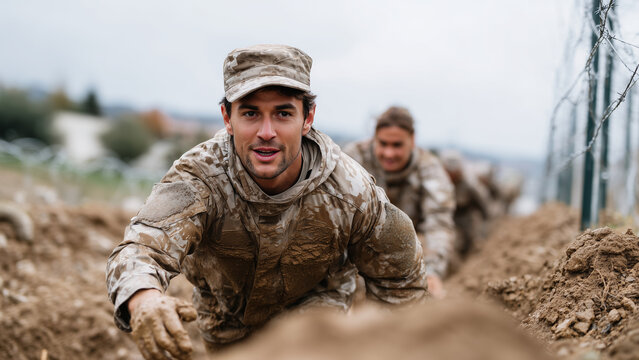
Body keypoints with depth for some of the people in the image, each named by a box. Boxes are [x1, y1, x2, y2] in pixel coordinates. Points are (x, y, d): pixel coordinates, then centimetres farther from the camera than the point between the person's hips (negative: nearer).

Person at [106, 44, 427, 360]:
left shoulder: (353, 192, -29)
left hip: (314, 312, 0)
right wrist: (142, 299, -73)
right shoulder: (200, 174, -34)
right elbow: (142, 247, -51)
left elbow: (401, 280, -11)